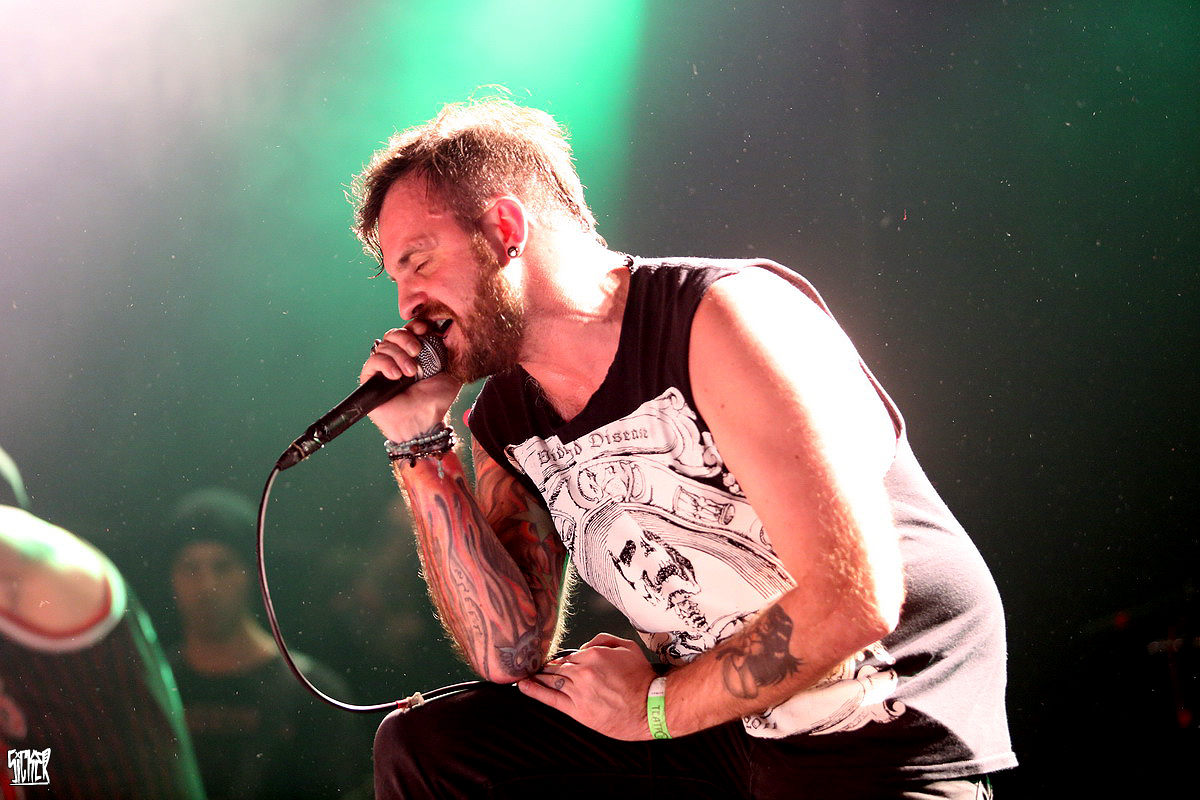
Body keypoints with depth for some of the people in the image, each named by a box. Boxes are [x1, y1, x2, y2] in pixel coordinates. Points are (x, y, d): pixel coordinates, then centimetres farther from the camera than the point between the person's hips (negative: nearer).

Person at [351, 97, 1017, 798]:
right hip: (723, 733, 7)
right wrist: (420, 445, -5)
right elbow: (512, 655, -1)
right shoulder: (501, 424, 5)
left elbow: (854, 600, -25)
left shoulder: (727, 316, -19)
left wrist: (655, 706, -12)